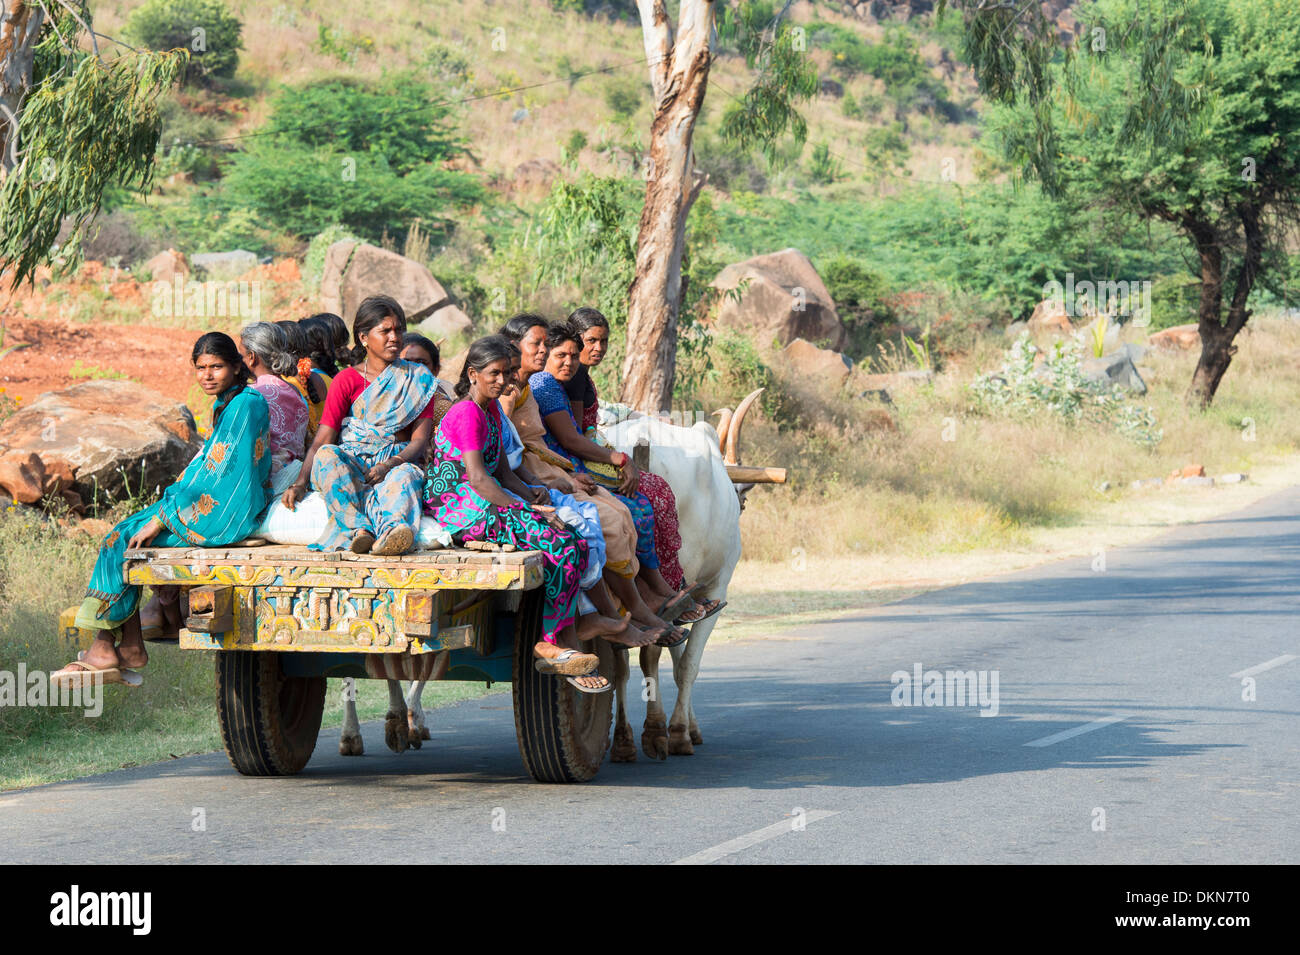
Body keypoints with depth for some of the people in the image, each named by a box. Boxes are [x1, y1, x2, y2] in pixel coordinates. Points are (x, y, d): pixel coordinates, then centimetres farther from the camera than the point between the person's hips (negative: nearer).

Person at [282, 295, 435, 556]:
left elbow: (420, 440, 1)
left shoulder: (419, 379, 12)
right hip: (352, 461, 1)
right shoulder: (347, 380, 9)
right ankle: (361, 530, -51)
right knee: (327, 457, -34)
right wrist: (300, 483, -18)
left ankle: (390, 533, -67)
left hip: (399, 460, -1)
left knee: (404, 476, -37)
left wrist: (390, 465, -20)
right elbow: (322, 440, 0)